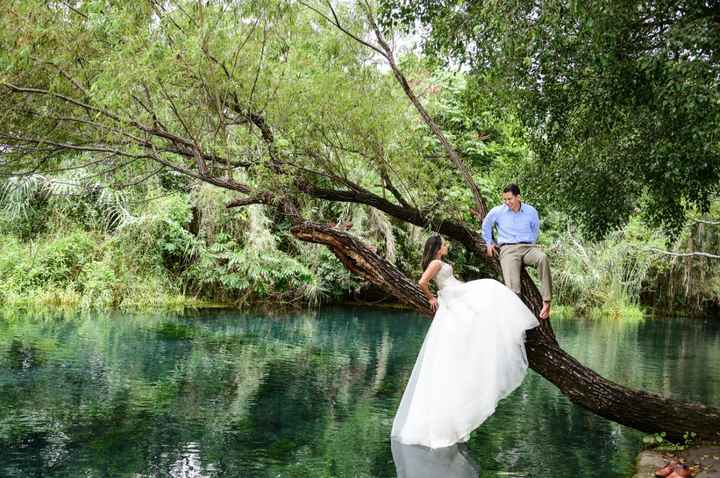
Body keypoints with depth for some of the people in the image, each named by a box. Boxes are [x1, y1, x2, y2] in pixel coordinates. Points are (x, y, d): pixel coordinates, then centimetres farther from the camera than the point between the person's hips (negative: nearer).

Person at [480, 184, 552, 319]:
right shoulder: (497, 211, 7)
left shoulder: (531, 211, 9)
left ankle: (546, 301, -35)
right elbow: (486, 225, 26)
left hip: (528, 247, 1)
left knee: (543, 258, -35)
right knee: (512, 286, -25)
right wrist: (489, 243, 23)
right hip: (508, 249, 0)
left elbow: (535, 229, 27)